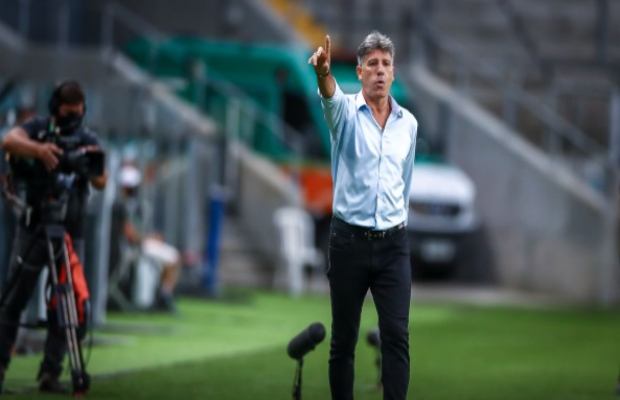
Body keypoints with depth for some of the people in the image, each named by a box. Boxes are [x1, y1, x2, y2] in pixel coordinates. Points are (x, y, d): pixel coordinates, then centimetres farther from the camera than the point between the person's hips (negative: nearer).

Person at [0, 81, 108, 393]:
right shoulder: (38, 129, 3)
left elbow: (100, 182, -3)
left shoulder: (88, 140, 8)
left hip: (68, 230, 2)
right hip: (34, 226, -2)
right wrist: (38, 149, -37)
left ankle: (50, 373, 3)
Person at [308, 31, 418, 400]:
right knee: (344, 338, 4)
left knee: (397, 336, -6)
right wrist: (324, 72, -54)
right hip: (349, 240, -2)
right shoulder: (347, 112, -5)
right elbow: (332, 98, -31)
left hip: (393, 244, 2)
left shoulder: (408, 123, 7)